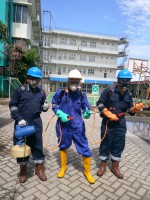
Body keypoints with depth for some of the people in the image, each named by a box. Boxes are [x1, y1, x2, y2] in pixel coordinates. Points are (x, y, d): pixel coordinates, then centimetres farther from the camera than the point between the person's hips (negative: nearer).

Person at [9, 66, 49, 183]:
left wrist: (45, 107, -10)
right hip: (21, 123, -1)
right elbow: (12, 105, -2)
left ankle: (39, 169, 26)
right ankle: (23, 170, 31)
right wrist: (19, 119, -13)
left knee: (37, 145, 8)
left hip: (36, 123, 2)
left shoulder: (41, 92, 4)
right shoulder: (20, 90, -5)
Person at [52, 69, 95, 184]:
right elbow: (54, 104, 6)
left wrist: (87, 113, -27)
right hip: (63, 124, 1)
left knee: (84, 148, 0)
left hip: (77, 125, 0)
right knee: (63, 146, 18)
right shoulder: (61, 92, -5)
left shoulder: (82, 94, -4)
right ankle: (63, 168, 44)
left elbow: (86, 108, -3)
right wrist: (60, 113, -11)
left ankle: (87, 172, 26)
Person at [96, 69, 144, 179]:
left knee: (119, 145, 11)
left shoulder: (129, 95, 2)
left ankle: (115, 167, 30)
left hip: (120, 124, 4)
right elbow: (99, 103, -11)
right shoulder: (109, 91, -12)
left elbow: (130, 110, 5)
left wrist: (135, 108, -18)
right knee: (106, 144, 6)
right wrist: (109, 114, -21)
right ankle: (103, 165, 26)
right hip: (107, 122, -4)